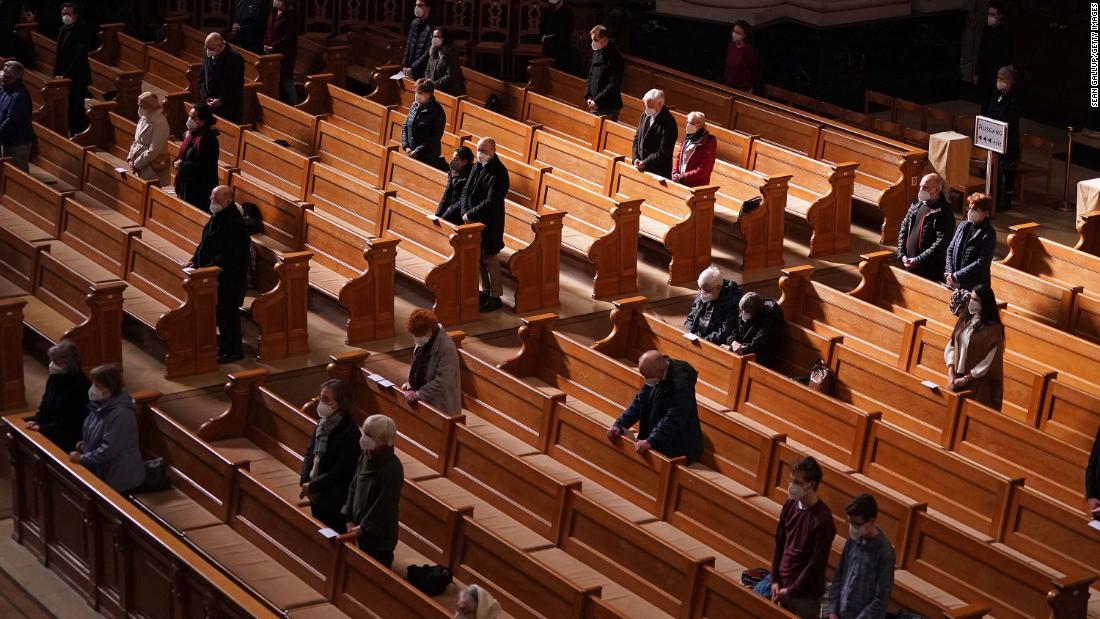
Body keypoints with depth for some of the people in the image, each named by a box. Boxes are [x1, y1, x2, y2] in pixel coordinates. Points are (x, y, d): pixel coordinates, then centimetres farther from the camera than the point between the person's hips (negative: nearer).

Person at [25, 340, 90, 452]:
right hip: (50, 432, 8)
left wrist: (42, 429, -17)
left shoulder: (80, 386, -20)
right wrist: (36, 421, 0)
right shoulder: (54, 378, 6)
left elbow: (70, 423, -20)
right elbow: (45, 405, 18)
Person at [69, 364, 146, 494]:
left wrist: (82, 459, -20)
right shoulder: (101, 405, 3)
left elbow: (108, 449, -27)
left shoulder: (120, 414, -27)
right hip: (102, 471, 9)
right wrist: (84, 444, 3)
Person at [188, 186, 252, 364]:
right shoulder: (217, 216, 6)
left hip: (230, 279, -9)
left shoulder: (234, 223, -24)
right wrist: (195, 261, 4)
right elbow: (205, 242, 16)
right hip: (217, 275, 9)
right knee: (219, 311, 17)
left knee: (227, 313, 0)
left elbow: (228, 255, -25)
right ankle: (225, 347, 30)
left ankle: (234, 351, 12)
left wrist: (207, 268, -23)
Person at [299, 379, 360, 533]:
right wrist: (305, 482, -6)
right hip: (316, 496, 7)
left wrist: (312, 486, -16)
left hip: (334, 501, -7)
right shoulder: (323, 423, 2)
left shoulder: (349, 433, -22)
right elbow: (310, 453, 8)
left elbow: (340, 472, -23)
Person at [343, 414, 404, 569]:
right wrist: (350, 519, 3)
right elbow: (354, 487, 7)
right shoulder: (365, 457, -2)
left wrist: (364, 527, -14)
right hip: (362, 532, 7)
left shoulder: (392, 468, -24)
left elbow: (384, 504, -21)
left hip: (379, 534, -7)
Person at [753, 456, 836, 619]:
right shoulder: (790, 505, 0)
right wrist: (775, 580, 1)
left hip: (805, 593, -6)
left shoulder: (822, 518, -21)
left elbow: (817, 562, -18)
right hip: (782, 580, 6)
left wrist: (792, 590, -14)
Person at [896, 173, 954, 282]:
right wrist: (902, 255, 1)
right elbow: (903, 230, 14)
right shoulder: (916, 205, 10)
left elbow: (941, 243, -19)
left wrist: (918, 260, -20)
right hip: (910, 265, 7)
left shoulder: (944, 213, -13)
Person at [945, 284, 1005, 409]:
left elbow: (990, 362, -14)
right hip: (957, 378, 6)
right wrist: (951, 373, -5)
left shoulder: (993, 328, -13)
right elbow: (952, 345, 5)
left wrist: (966, 379, -13)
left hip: (979, 383, -5)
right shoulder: (965, 319, 5)